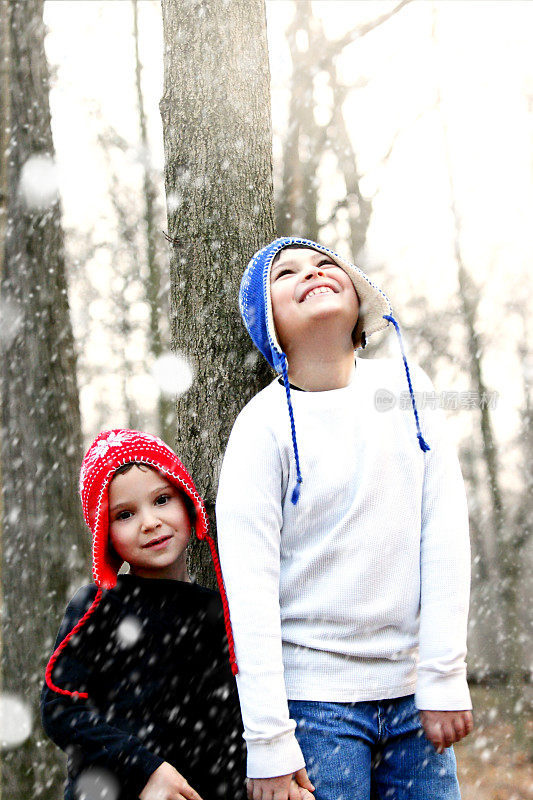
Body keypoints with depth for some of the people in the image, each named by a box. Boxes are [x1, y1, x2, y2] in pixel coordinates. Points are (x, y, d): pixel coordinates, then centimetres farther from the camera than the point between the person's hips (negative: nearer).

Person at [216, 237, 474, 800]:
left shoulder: (406, 387, 3)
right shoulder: (265, 422, -9)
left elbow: (444, 534, 2)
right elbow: (249, 591, -12)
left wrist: (445, 679, -3)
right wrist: (268, 743, -16)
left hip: (411, 690, 4)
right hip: (314, 697, -4)